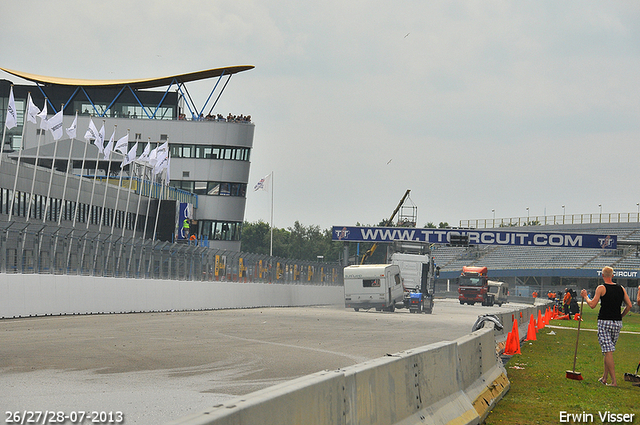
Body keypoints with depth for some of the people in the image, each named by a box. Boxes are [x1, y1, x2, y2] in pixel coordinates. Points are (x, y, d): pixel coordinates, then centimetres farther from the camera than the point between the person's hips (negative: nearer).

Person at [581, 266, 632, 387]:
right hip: (617, 323, 5)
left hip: (604, 322, -5)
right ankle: (605, 377, 25)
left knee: (608, 351, -8)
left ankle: (614, 381, -14)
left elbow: (592, 305, -10)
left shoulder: (601, 288, -6)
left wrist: (585, 296, 8)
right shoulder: (621, 289, 8)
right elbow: (629, 305, 5)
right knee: (609, 350, 19)